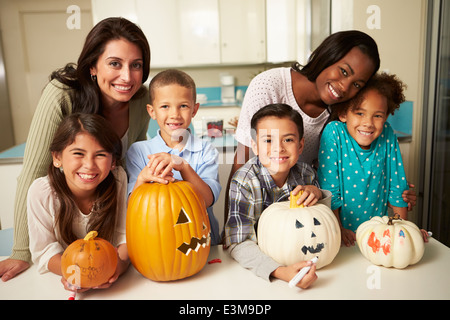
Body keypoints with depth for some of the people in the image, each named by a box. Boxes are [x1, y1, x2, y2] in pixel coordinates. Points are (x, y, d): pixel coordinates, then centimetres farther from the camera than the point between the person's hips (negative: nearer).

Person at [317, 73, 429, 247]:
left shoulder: (387, 134, -5)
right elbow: (328, 188, -12)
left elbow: (397, 184, 4)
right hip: (343, 229, -2)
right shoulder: (334, 133, -15)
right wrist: (337, 229, -9)